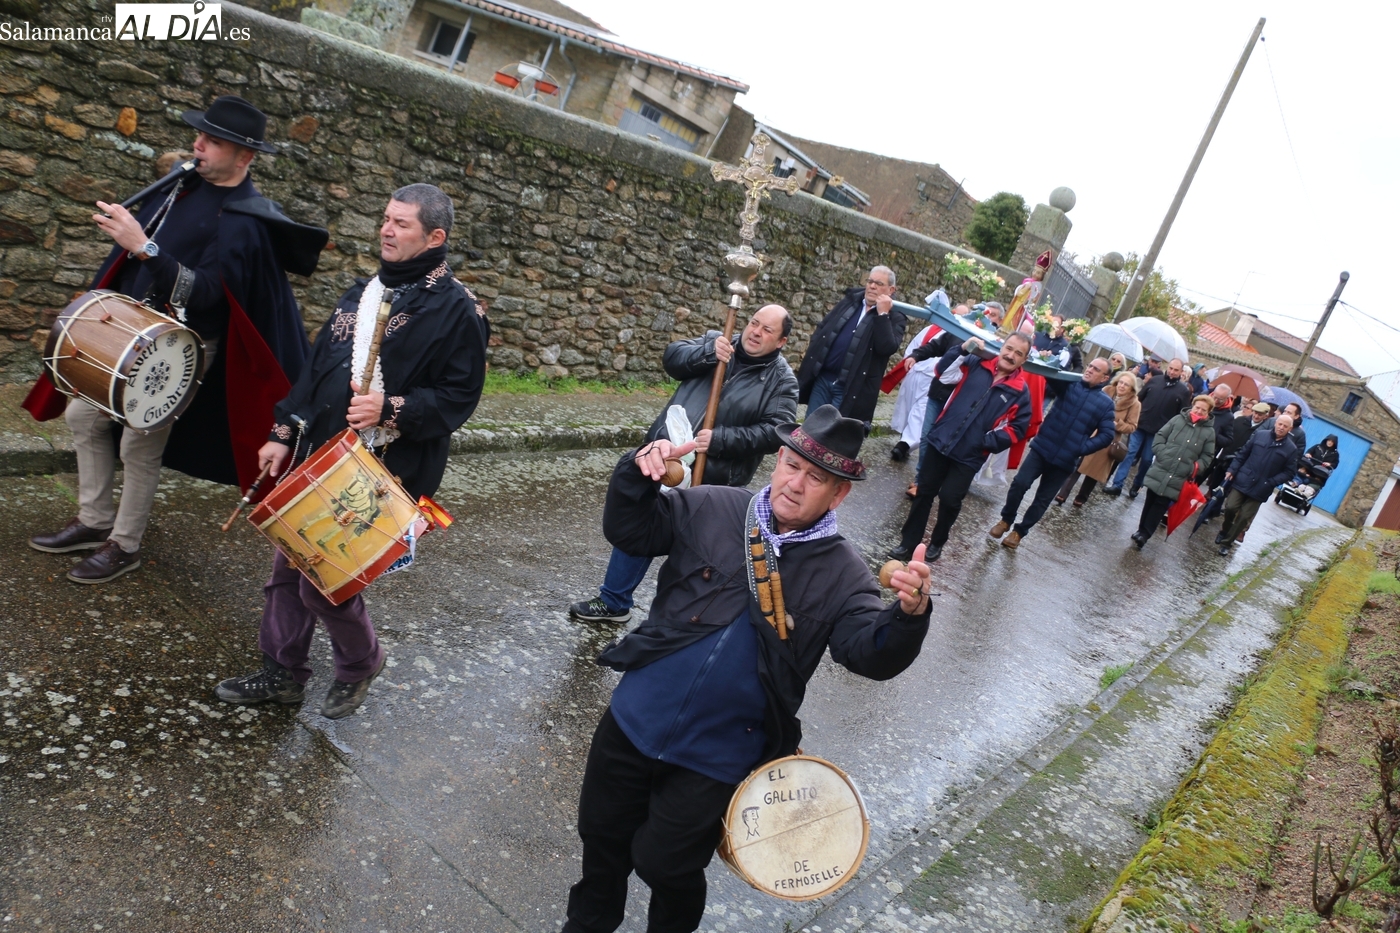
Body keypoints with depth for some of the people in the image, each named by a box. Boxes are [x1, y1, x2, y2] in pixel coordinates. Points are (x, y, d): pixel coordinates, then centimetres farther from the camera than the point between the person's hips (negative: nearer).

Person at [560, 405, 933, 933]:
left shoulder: (843, 575, -10)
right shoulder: (712, 509, -5)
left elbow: (874, 655, -20)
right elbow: (630, 532, -1)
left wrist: (909, 615, -41)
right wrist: (637, 476, -20)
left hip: (716, 758, -3)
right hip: (635, 720, 3)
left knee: (664, 864, 13)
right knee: (602, 834, 22)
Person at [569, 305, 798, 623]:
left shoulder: (782, 381, -5)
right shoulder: (716, 341, 8)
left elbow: (776, 432, -14)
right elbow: (672, 356, -1)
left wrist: (720, 439, -22)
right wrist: (707, 353, -20)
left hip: (711, 480, -4)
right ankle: (613, 601, 31)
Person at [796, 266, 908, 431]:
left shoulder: (894, 316, -5)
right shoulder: (851, 299, 9)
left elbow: (887, 348, -21)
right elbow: (823, 326, 18)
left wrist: (882, 314, -21)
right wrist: (812, 348, 9)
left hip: (851, 388, -5)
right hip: (822, 377, 5)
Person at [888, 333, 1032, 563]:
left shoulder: (1020, 391, -4)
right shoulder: (977, 364, 0)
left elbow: (1018, 428, -2)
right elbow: (944, 372, 2)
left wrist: (988, 441, -12)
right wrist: (962, 349, -11)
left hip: (969, 456, -2)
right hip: (940, 441, 2)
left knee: (949, 499, -1)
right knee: (925, 492, 9)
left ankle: (937, 542, 24)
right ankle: (908, 541, 20)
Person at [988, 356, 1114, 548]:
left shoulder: (1106, 404, 0)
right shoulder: (1069, 383, 3)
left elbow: (1106, 435, -2)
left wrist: (1082, 448, -13)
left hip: (1065, 459, 0)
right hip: (1042, 448, 0)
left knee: (1043, 499, 7)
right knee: (1020, 483, -11)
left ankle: (1019, 531, 24)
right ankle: (1006, 520, 13)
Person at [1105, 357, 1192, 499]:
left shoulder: (1184, 391, -1)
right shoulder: (1154, 381, 4)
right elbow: (1139, 398, 9)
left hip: (1158, 432, -1)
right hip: (1140, 425, 1)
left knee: (1147, 460, 6)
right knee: (1129, 452, -5)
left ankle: (1136, 487, 20)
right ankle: (1117, 485, -6)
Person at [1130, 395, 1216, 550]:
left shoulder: (1209, 431, 1)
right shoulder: (1178, 419, 1)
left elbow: (1207, 457, 5)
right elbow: (1160, 436, 4)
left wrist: (1194, 468, -9)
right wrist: (1161, 454, -8)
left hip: (1177, 479, -1)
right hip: (1159, 471, 1)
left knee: (1161, 505, 1)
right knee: (1150, 501, 11)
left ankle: (1144, 534, 7)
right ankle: (1142, 531, 23)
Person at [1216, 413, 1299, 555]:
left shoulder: (1291, 449, -2)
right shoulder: (1259, 435, 0)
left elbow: (1289, 472, 0)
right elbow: (1243, 453, 6)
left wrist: (1271, 482, -13)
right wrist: (1232, 470, -3)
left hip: (1260, 489, -1)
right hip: (1242, 481, 1)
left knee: (1244, 518, 0)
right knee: (1230, 507, -5)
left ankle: (1226, 543, 13)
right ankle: (1224, 532, 24)